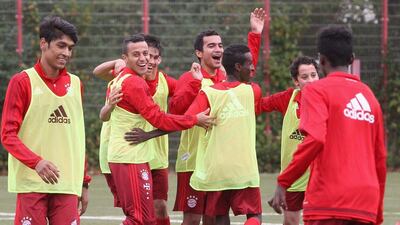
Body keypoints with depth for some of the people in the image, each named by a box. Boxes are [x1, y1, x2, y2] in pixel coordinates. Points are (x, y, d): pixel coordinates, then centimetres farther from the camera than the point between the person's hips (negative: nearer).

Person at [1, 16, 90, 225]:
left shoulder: (75, 83, 15)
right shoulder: (23, 81, -1)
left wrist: (83, 182, 17)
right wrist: (36, 162, -21)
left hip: (68, 185, 4)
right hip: (32, 184, -4)